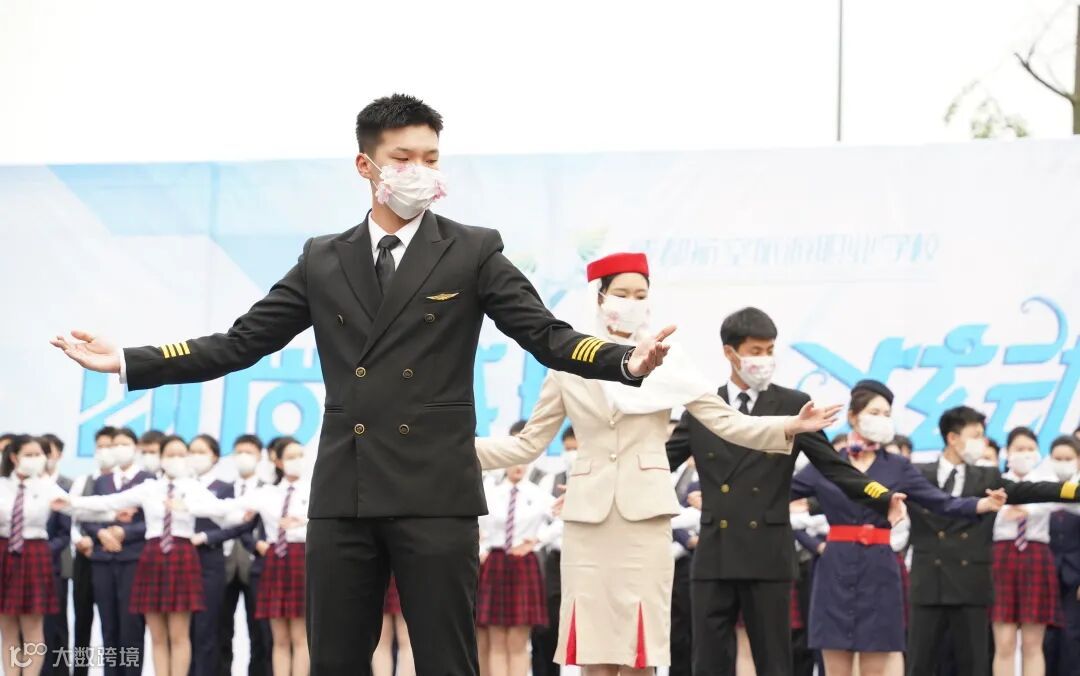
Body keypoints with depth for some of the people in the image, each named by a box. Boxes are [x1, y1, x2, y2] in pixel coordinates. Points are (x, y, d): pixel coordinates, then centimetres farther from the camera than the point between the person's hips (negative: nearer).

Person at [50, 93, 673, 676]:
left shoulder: (473, 253, 5)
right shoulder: (323, 261, 13)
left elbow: (548, 336, -2)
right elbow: (242, 343, 13)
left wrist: (628, 362, -23)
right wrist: (127, 362, 5)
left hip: (435, 494, -3)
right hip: (343, 496, 3)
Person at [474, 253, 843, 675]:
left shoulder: (668, 366, 6)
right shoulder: (568, 367, 7)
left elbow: (728, 422, 3)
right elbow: (528, 444, 9)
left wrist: (790, 426, -12)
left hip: (645, 514, 0)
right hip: (589, 516, 1)